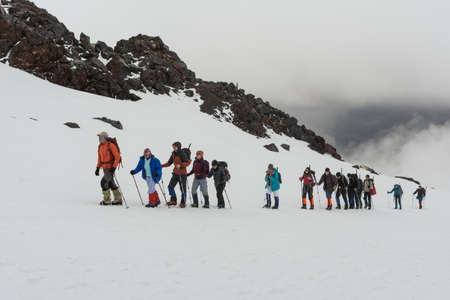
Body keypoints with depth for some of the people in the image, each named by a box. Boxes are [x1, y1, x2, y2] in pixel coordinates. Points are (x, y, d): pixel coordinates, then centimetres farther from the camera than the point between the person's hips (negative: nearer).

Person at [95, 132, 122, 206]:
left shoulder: (111, 146, -16)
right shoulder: (100, 146, 9)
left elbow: (117, 157, -16)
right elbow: (99, 158, 18)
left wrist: (114, 167, -22)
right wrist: (98, 168, 12)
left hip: (111, 168, -8)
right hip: (105, 168, 9)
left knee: (103, 182, -13)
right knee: (111, 183, 13)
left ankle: (107, 200, -3)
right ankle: (118, 200, 23)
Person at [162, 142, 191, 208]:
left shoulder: (182, 154, -12)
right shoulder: (173, 154, 8)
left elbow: (188, 162, -16)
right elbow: (169, 163, 15)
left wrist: (181, 165, -28)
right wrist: (161, 166, 6)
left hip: (182, 174, -6)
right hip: (175, 173, 7)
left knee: (183, 189, 1)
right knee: (170, 186, -1)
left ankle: (183, 203, 12)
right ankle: (173, 200, 9)